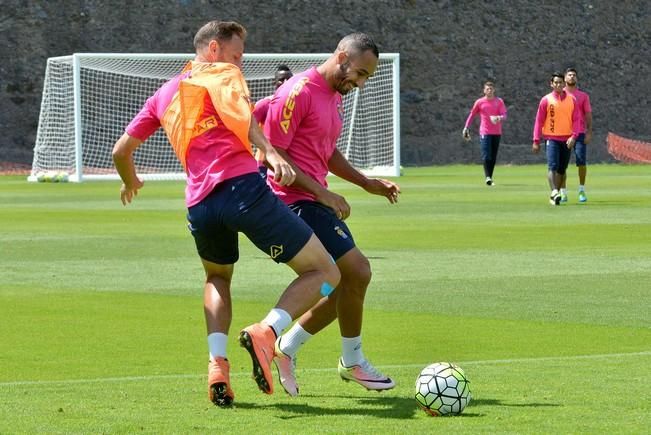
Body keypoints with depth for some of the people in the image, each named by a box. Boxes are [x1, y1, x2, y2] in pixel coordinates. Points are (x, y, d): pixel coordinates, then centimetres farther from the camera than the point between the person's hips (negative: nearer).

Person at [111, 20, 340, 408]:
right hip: (242, 187, -6)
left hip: (199, 204, 6)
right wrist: (271, 153, -27)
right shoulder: (221, 74, 10)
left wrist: (130, 182, 54)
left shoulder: (163, 95, 28)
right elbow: (239, 112, -13)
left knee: (218, 278, 35)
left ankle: (217, 362, 10)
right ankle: (268, 332, -23)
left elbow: (122, 150, 34)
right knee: (325, 273, 1)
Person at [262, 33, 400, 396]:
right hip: (296, 200, -10)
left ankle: (286, 348, 19)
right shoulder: (298, 93, -15)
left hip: (314, 201, 10)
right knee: (357, 271, -14)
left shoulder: (336, 96, 16)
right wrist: (322, 193, -21)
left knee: (349, 282, 9)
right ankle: (353, 363, 2)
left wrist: (368, 183, 18)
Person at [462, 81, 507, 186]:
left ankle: (490, 177, 15)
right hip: (484, 133, -2)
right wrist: (466, 128, 5)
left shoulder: (499, 101, 4)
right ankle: (488, 177, -15)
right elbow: (472, 115, 10)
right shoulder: (479, 102, 3)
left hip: (497, 133, 2)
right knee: (486, 156, -14)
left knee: (493, 157, 6)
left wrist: (499, 118, -26)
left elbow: (504, 115, -3)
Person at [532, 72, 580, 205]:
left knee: (562, 169, 7)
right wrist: (536, 141, -3)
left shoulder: (571, 99, 7)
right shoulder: (546, 100, 0)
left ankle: (555, 194, 15)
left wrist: (574, 136, -11)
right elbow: (539, 121, 1)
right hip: (552, 138, -3)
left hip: (567, 140, 3)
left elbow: (576, 119, 4)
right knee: (552, 166, -18)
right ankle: (554, 193, -28)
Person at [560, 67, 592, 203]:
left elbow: (588, 114, 6)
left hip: (579, 133, -1)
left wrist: (589, 132, -5)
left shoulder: (583, 96, 10)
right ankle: (563, 193, 4)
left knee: (581, 161, -9)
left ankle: (582, 190, 4)